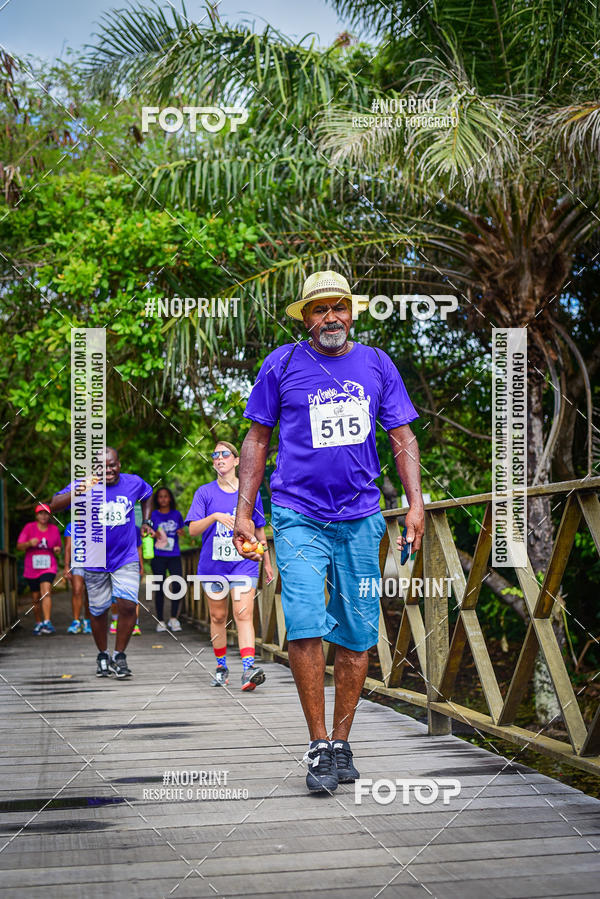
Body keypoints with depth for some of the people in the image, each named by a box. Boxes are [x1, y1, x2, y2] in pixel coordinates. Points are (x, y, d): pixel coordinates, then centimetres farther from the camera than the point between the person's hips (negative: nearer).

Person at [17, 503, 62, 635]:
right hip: (31, 569, 1)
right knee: (35, 598, 9)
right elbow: (19, 547, -4)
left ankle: (47, 622, -30)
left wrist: (57, 550, -7)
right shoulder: (29, 527, -1)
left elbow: (58, 547, 17)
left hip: (48, 568, -1)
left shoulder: (54, 529, 5)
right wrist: (29, 543, -24)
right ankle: (38, 623, 27)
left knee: (46, 592, -23)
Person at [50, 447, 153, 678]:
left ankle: (119, 656, 4)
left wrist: (146, 521, 9)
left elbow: (148, 495, 22)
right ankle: (102, 655, 31)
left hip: (127, 558, 1)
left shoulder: (134, 483, -3)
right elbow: (53, 506, -23)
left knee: (128, 605, -14)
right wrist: (75, 494, -42)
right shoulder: (84, 485, -11)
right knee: (98, 611, 8)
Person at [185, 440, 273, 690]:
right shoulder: (205, 492, 3)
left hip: (244, 564, -1)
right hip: (213, 564, 1)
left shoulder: (250, 492, 6)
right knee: (218, 616, 8)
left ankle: (248, 668, -21)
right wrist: (215, 516, -23)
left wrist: (267, 562, 19)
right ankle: (221, 667, 21)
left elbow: (259, 530, 16)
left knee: (244, 614, -13)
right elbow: (193, 529, -6)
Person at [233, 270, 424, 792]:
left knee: (357, 636, 4)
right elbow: (257, 440, 9)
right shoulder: (282, 364, 4)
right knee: (305, 626, -16)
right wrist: (243, 511, 3)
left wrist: (416, 503, 0)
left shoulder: (376, 364, 9)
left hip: (360, 519, 2)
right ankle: (319, 745, -3)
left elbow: (402, 438, 11)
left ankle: (341, 744, 18)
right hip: (298, 517, -2)